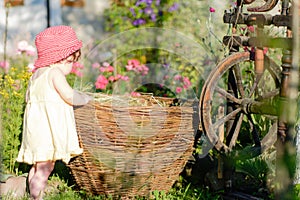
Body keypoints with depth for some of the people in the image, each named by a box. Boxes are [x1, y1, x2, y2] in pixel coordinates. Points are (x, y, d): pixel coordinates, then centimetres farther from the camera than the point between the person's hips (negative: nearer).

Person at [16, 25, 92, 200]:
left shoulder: (37, 74, 18)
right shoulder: (55, 73, -11)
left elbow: (29, 97, 27)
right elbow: (70, 96, -17)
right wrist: (86, 98, 2)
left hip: (37, 126, 10)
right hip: (49, 126, -10)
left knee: (38, 166, 15)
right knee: (45, 167, -11)